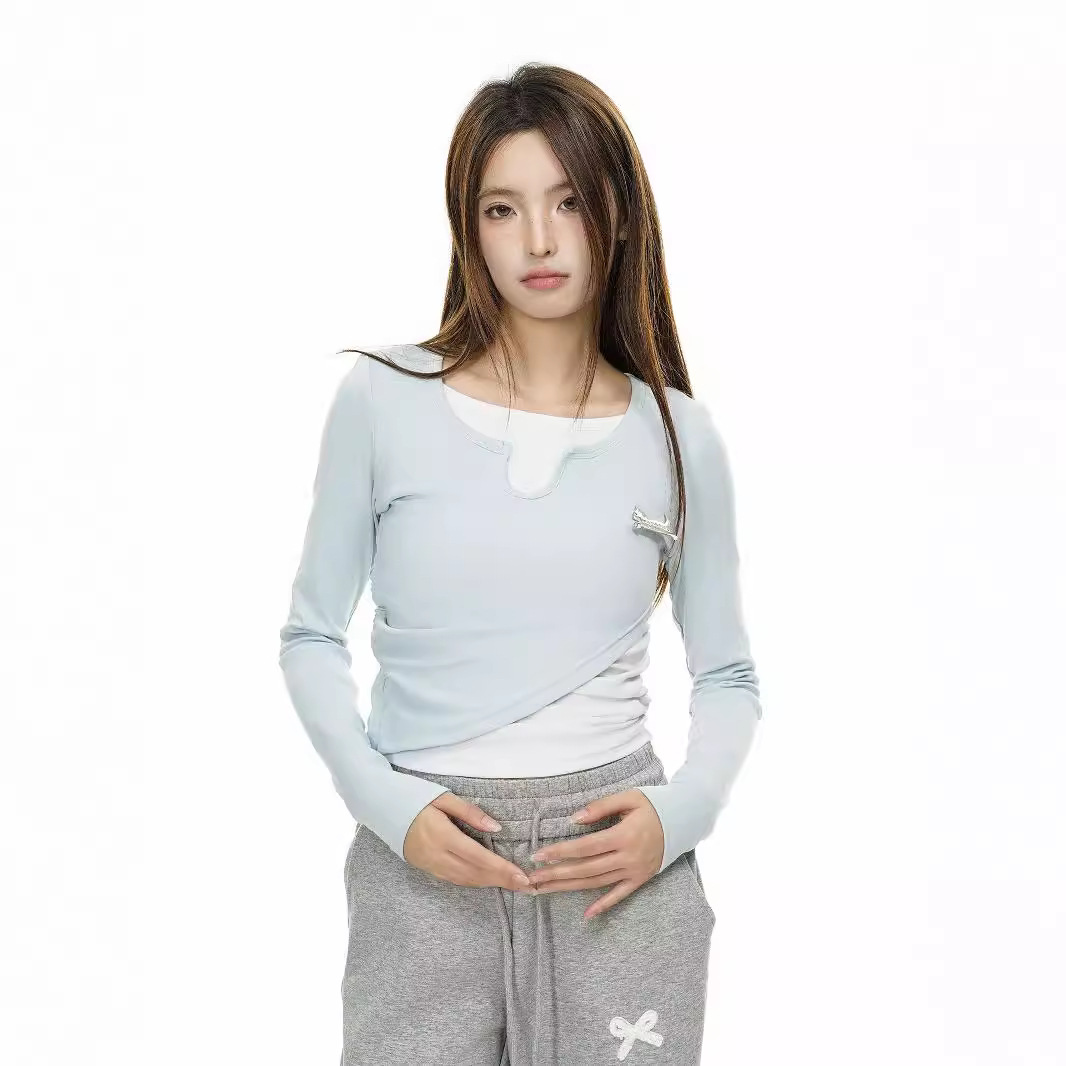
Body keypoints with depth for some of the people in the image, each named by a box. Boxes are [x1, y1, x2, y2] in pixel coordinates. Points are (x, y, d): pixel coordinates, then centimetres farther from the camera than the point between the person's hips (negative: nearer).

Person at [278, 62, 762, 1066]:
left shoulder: (677, 435, 1)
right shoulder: (383, 399, -4)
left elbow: (728, 674, 9)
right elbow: (313, 635, 3)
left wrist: (680, 812, -8)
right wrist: (385, 805, -9)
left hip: (617, 860, 1)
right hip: (423, 863, -1)